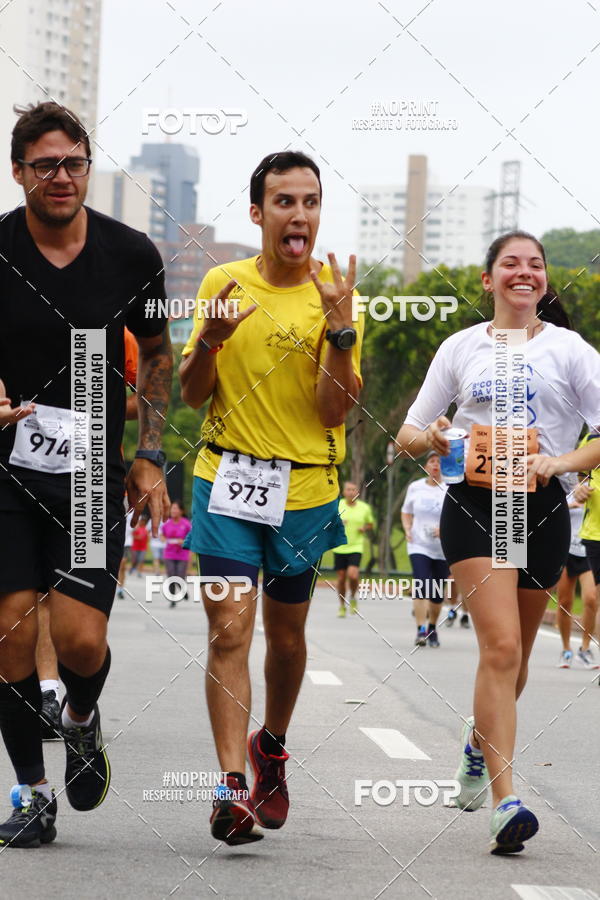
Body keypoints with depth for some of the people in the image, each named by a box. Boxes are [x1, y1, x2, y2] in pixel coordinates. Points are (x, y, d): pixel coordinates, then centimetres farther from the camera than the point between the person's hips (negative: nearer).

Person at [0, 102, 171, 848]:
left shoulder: (131, 255, 0)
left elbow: (155, 354, 13)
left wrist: (148, 458, 6)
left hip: (92, 474, 0)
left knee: (81, 642, -9)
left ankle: (81, 717, 27)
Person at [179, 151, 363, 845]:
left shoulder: (334, 294, -2)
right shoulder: (222, 284, 2)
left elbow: (337, 409, -8)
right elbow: (192, 394, 6)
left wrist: (339, 327, -20)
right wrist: (210, 339, -13)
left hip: (305, 488, 0)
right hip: (227, 479, 0)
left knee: (285, 635, 13)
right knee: (229, 631, -12)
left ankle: (271, 747, 39)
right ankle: (232, 784, -14)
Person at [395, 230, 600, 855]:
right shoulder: (461, 348, 10)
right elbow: (407, 438, 12)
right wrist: (433, 439, -10)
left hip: (542, 507, 1)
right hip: (473, 504, -1)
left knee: (512, 653, 13)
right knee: (501, 646, -17)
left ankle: (481, 737, 46)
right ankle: (505, 802, -20)